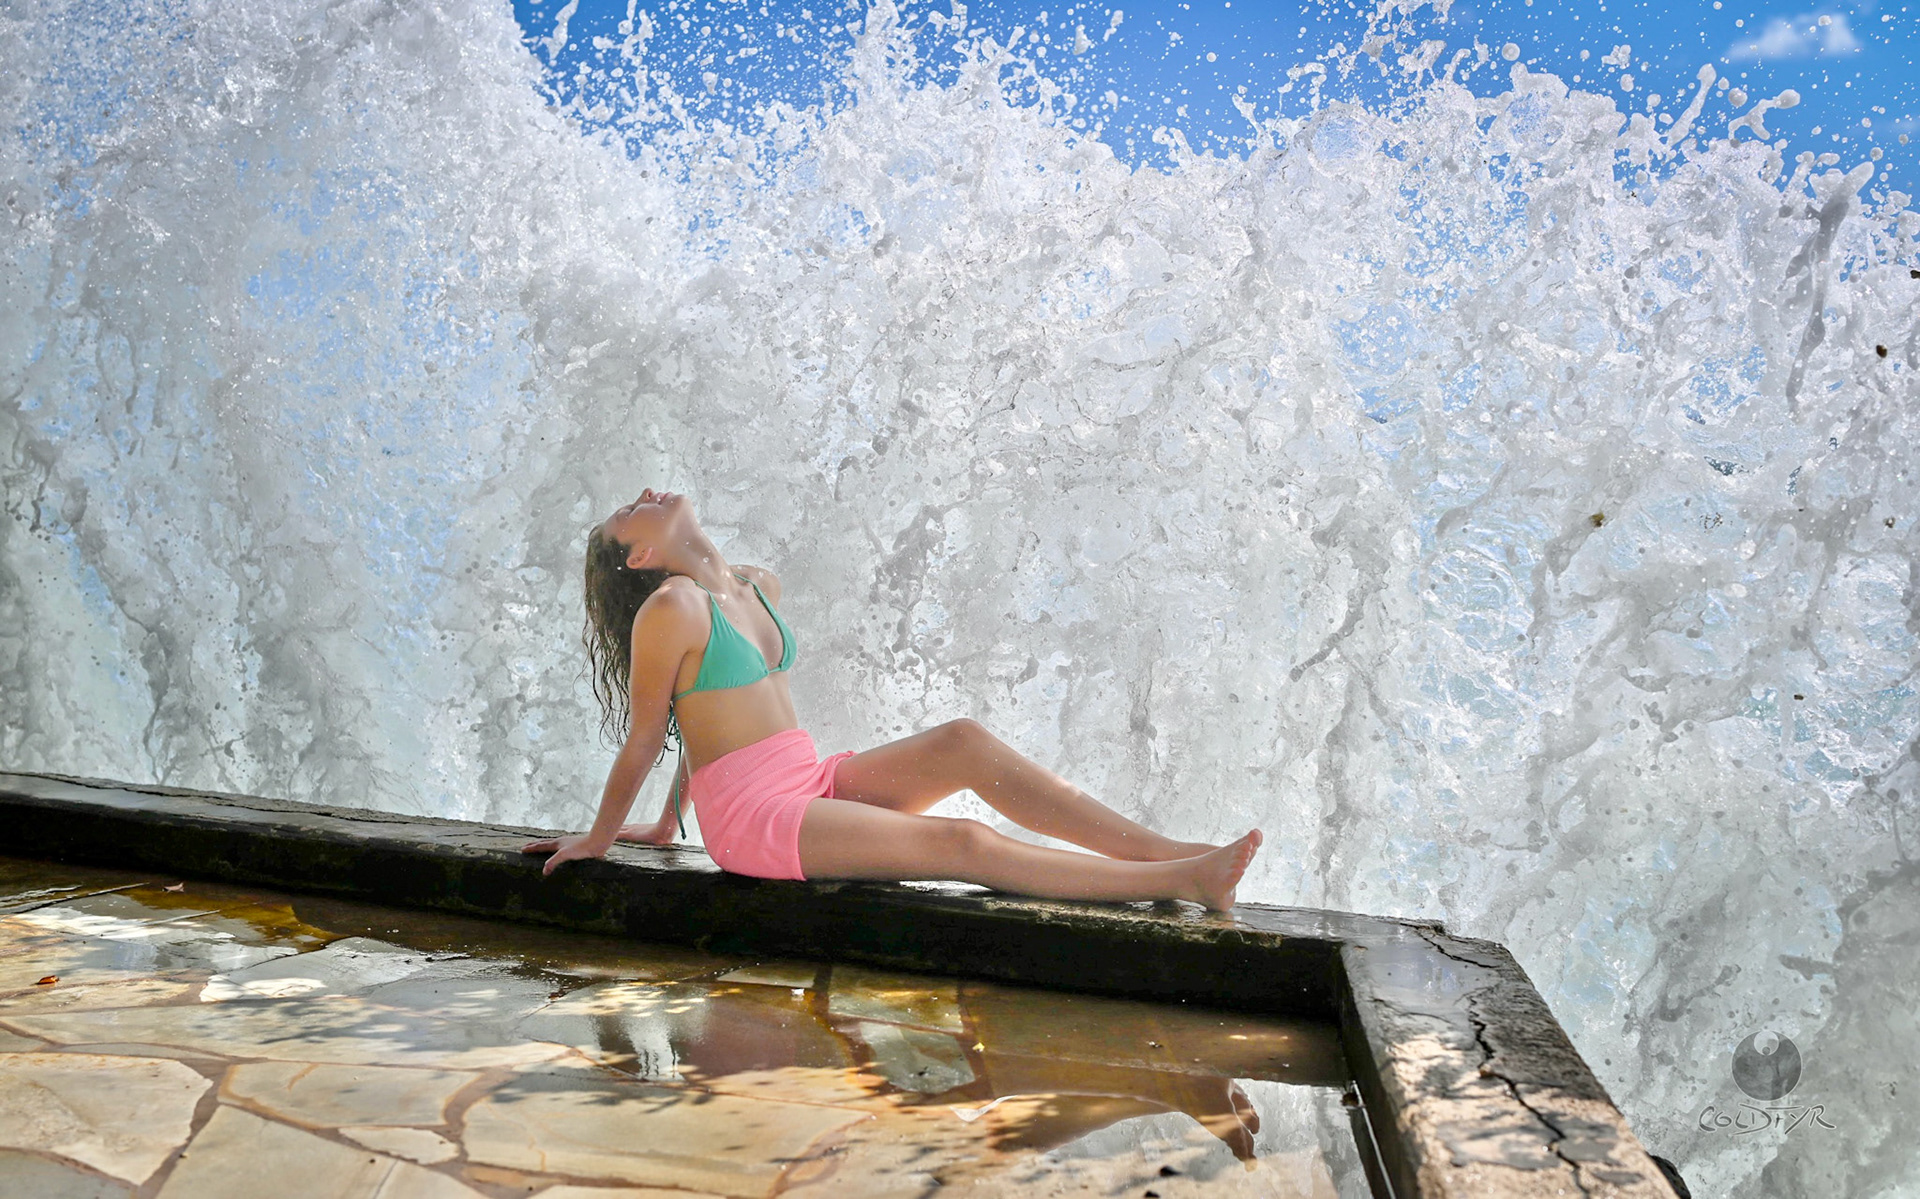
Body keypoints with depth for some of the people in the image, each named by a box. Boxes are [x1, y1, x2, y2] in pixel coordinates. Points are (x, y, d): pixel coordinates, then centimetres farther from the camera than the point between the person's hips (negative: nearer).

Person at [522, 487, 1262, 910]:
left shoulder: (760, 588, 16)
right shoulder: (670, 609, -10)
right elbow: (644, 738, -1)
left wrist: (664, 826, 29)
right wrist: (598, 838, 9)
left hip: (812, 783, 7)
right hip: (751, 821, -7)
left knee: (965, 741, -15)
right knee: (961, 844, -20)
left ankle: (1158, 847, -21)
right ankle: (1179, 881, -26)